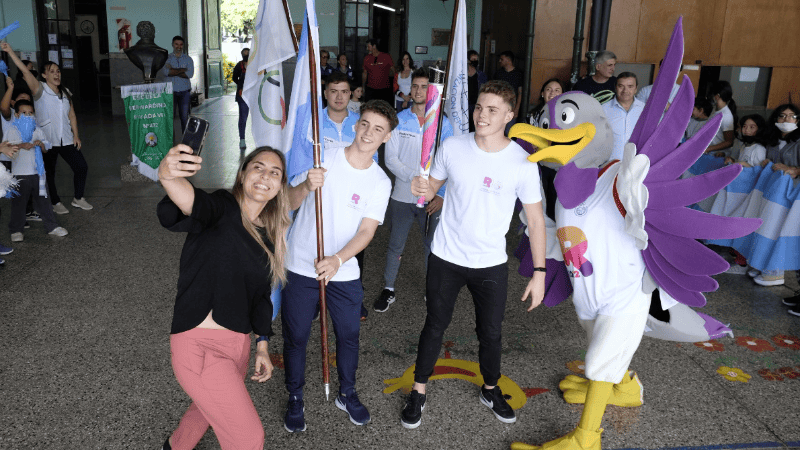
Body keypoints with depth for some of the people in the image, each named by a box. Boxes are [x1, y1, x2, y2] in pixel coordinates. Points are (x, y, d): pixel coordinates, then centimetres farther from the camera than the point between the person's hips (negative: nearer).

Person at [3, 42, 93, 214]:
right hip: (47, 140, -5)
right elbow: (25, 71, -20)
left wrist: (75, 135, 8)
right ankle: (55, 203, 21)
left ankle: (78, 198, 20)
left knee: (81, 166, 3)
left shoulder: (65, 92, 10)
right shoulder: (40, 90, -6)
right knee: (49, 173, 4)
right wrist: (10, 52, -30)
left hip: (66, 140, 5)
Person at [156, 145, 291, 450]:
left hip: (239, 344, 8)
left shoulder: (268, 236, 8)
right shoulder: (222, 210, -13)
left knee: (211, 409, 31)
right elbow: (193, 203, -38)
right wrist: (167, 176, -59)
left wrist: (262, 346, 17)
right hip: (200, 345, -8)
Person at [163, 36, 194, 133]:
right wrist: (183, 70, -11)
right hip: (171, 91, -1)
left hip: (185, 92, 1)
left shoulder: (188, 59, 9)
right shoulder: (167, 58, 6)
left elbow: (190, 74, -7)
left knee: (184, 116, 4)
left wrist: (173, 71, -8)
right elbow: (166, 72, -12)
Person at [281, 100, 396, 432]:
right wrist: (306, 186, -30)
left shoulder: (380, 183, -4)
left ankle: (347, 394, 36)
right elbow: (289, 203, -8)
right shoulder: (323, 158, -7)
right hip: (300, 267, -1)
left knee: (349, 335, 12)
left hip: (343, 272, 1)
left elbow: (366, 231, -11)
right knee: (295, 338, 7)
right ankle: (295, 399, 29)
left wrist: (337, 260, -28)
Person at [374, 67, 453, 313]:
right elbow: (391, 159, -6)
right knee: (395, 246, 11)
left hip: (432, 198, 0)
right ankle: (388, 290, 28)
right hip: (402, 196, 1)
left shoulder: (443, 124, -2)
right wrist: (415, 178, -19)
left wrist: (441, 195, -13)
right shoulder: (399, 120, -1)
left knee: (432, 246, 11)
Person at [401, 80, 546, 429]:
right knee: (435, 326, 13)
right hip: (446, 257, 1)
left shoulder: (522, 162, -13)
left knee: (490, 332, 13)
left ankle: (490, 391, 40)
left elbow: (535, 219, -7)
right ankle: (418, 392, 31)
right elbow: (432, 188, 7)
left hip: (491, 264, 0)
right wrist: (422, 189, -19)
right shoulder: (453, 147, -9)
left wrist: (539, 272, -8)